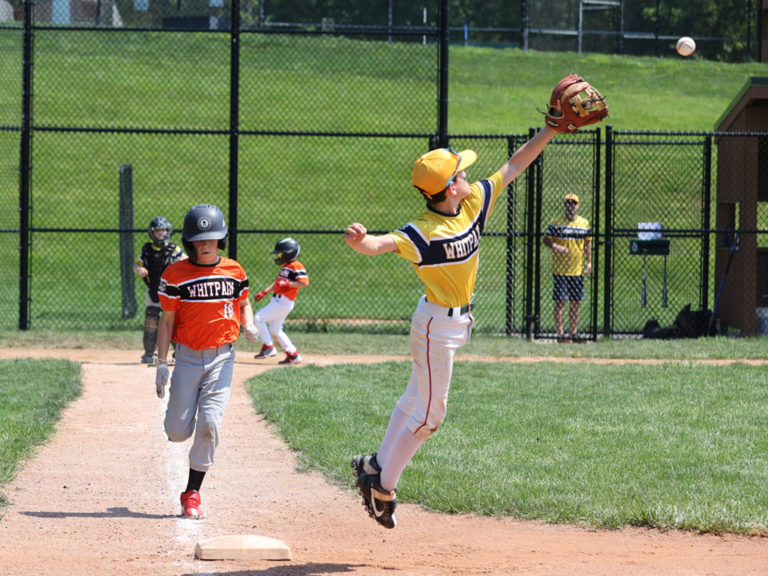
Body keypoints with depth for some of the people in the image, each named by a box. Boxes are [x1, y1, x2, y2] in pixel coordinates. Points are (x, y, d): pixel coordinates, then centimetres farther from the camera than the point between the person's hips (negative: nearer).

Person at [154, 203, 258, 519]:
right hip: (188, 357, -1)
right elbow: (166, 321, -1)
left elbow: (243, 303, 20)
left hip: (222, 357, 1)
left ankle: (192, 493, -1)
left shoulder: (234, 272, 4)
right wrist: (161, 363, -7)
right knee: (177, 431, -4)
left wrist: (249, 325, -3)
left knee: (208, 425, -12)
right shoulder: (175, 274, -4)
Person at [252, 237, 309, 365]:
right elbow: (277, 283, 28)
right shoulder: (285, 266, 18)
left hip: (284, 302, -10)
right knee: (275, 329, 13)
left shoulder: (296, 266, -12)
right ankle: (293, 354, 16)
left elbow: (305, 282, -21)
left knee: (259, 318, -12)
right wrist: (264, 292, 24)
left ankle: (268, 347, -9)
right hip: (278, 301, 10)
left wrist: (288, 284, -27)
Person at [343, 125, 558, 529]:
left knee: (418, 400, 19)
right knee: (429, 412, -1)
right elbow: (381, 244, -41)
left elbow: (513, 166, 3)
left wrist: (550, 131, -2)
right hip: (437, 324, -9)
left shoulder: (474, 203, -4)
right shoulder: (423, 231, -27)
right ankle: (383, 486, 10)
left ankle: (376, 468, 31)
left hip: (459, 320, 9)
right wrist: (359, 241, -64)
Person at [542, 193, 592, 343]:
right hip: (560, 270, -5)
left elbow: (588, 243, 17)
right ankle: (560, 333, -2)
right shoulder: (556, 223, -3)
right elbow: (546, 240, -5)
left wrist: (589, 262, 8)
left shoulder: (584, 223, 10)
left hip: (578, 270, 5)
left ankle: (573, 332, 17)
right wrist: (556, 247, -25)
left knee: (576, 302, 8)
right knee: (560, 302, -5)